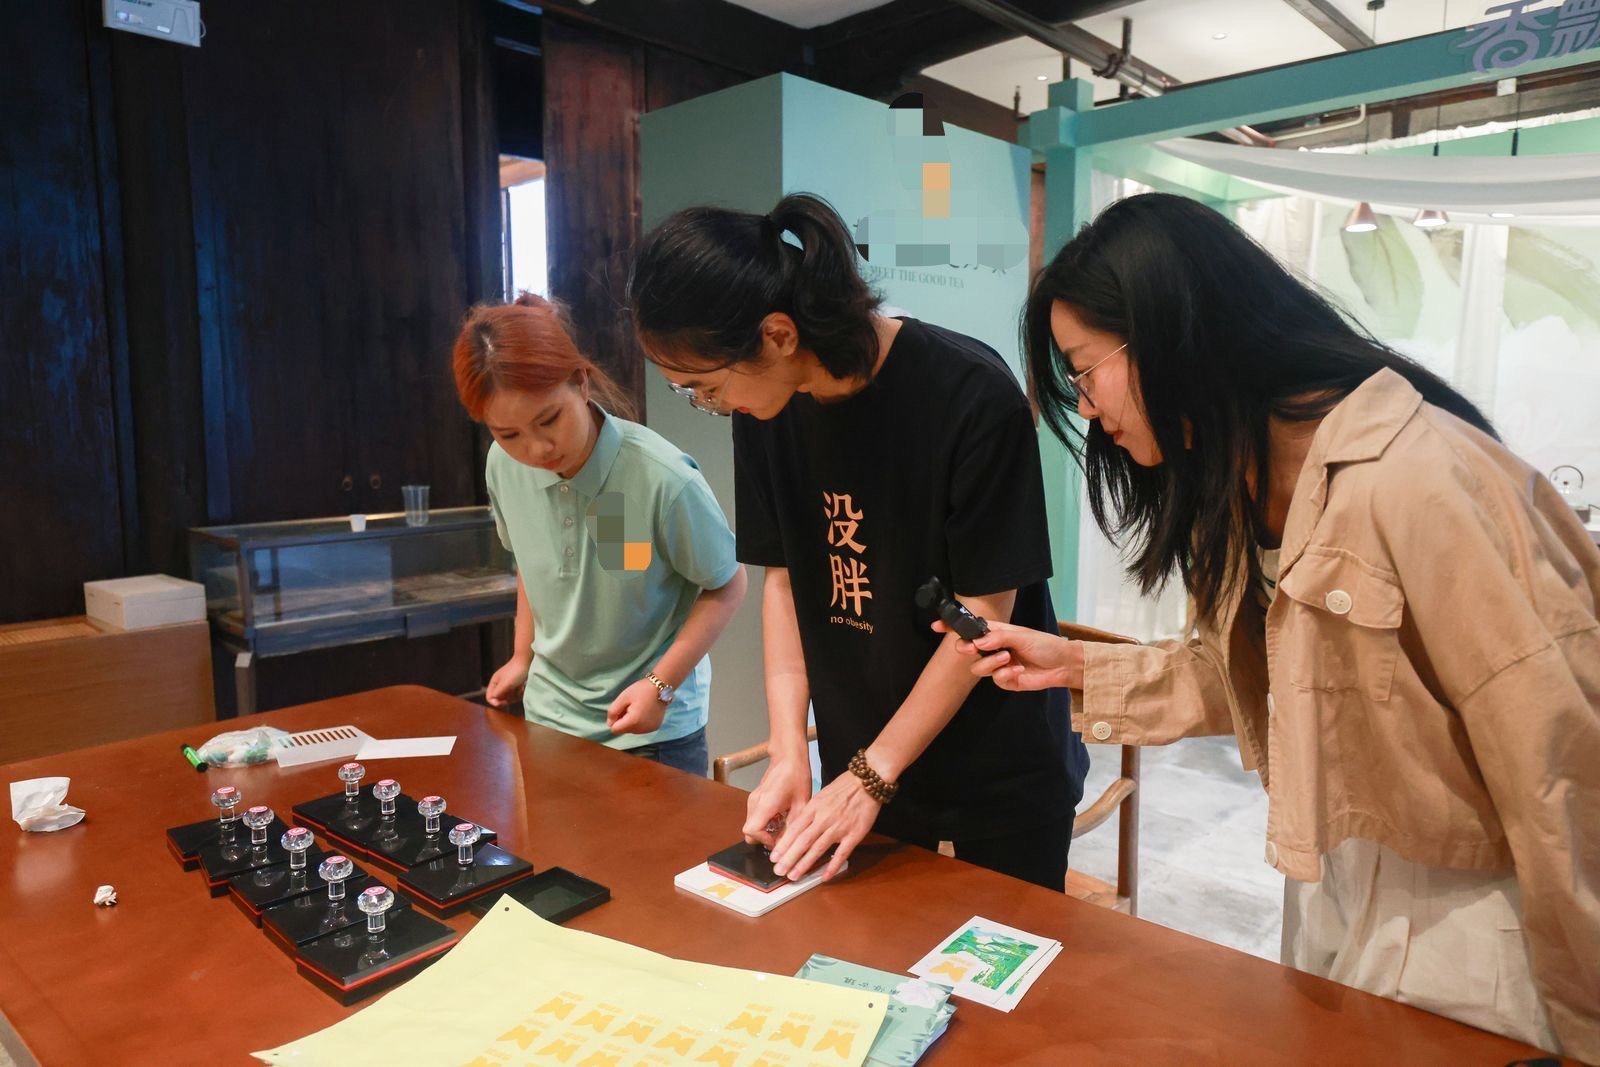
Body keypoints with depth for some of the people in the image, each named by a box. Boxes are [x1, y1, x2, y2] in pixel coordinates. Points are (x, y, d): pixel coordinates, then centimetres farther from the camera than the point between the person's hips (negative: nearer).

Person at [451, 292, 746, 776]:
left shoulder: (663, 478, -28)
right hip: (550, 716, 5)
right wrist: (522, 656, 11)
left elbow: (727, 586, -14)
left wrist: (660, 685, -18)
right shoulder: (503, 468, -11)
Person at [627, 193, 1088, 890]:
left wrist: (874, 774, -15)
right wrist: (789, 750, -6)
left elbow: (984, 612, -18)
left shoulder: (971, 396, -23)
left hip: (999, 781, -4)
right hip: (861, 764, 5)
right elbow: (782, 577, 1)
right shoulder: (765, 406, -6)